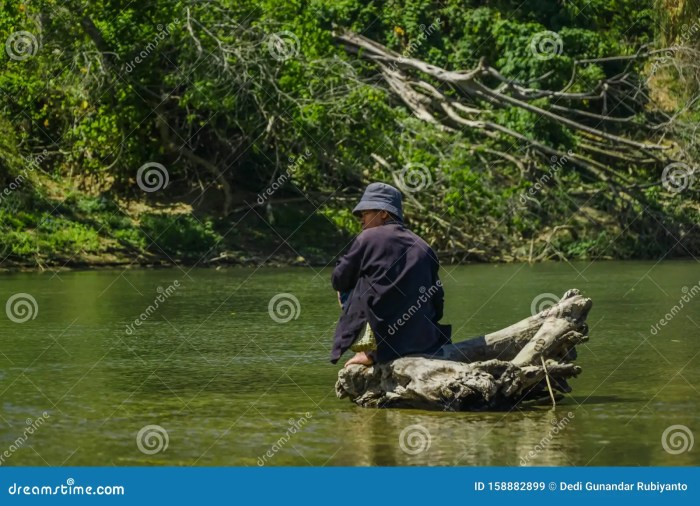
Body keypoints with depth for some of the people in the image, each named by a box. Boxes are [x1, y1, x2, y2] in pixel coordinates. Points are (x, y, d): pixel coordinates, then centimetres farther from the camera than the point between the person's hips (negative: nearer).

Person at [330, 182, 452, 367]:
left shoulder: (369, 237, -3)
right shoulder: (422, 246, 11)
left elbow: (339, 280, 6)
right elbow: (437, 302, 11)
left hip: (380, 334, -5)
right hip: (423, 339, 5)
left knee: (345, 291, 20)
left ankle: (370, 353, 5)